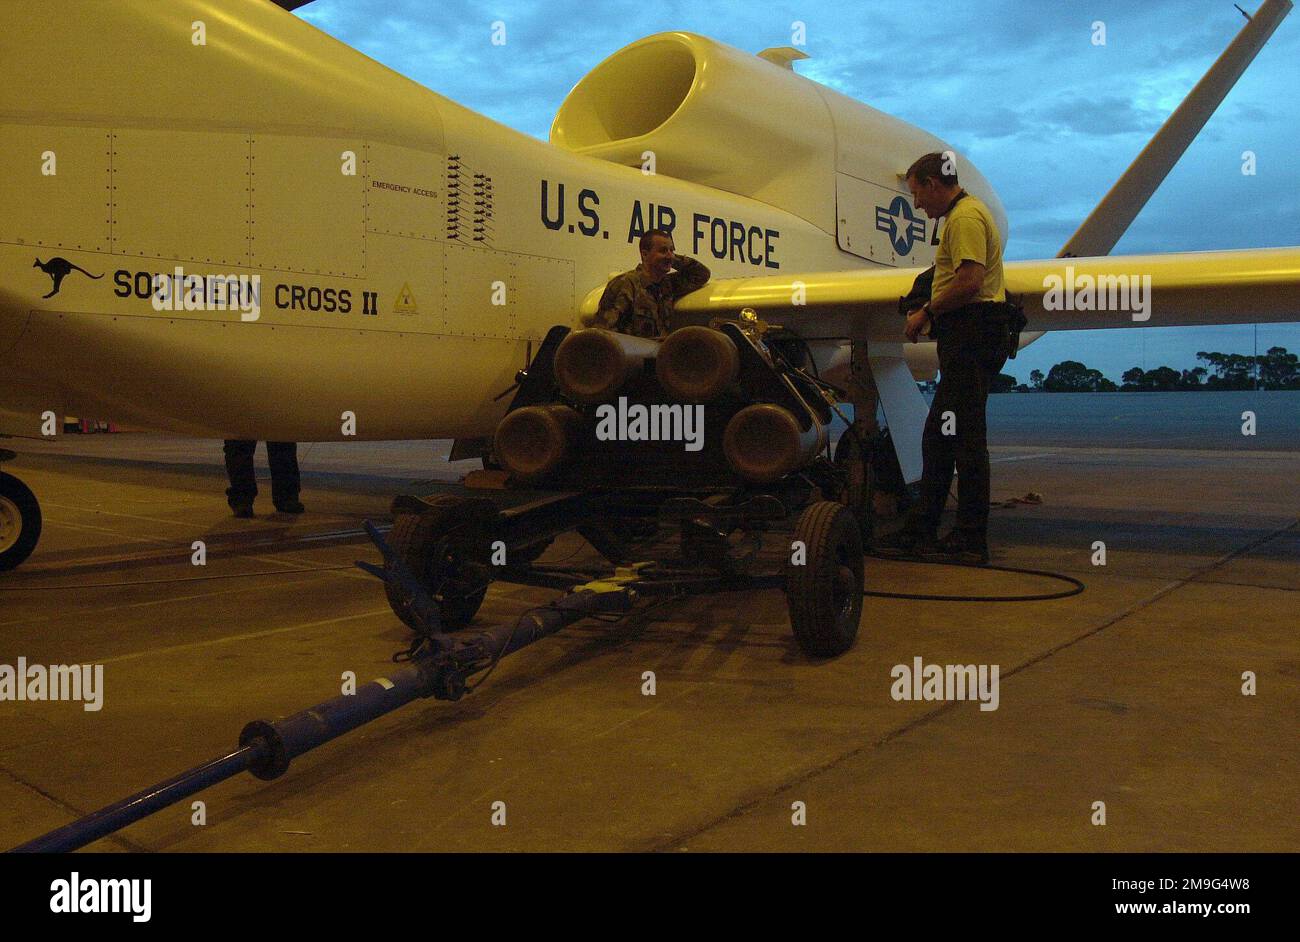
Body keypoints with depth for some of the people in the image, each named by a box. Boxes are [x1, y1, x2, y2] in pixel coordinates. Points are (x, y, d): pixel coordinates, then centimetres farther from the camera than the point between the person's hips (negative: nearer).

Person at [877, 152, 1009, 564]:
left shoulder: (965, 217, -11)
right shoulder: (962, 214, 24)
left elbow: (969, 282, -22)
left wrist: (927, 313, -12)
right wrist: (932, 312, 14)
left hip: (972, 335, -11)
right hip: (968, 339, 11)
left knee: (965, 436, -9)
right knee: (938, 437, 12)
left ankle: (971, 539, -4)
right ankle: (921, 530, 17)